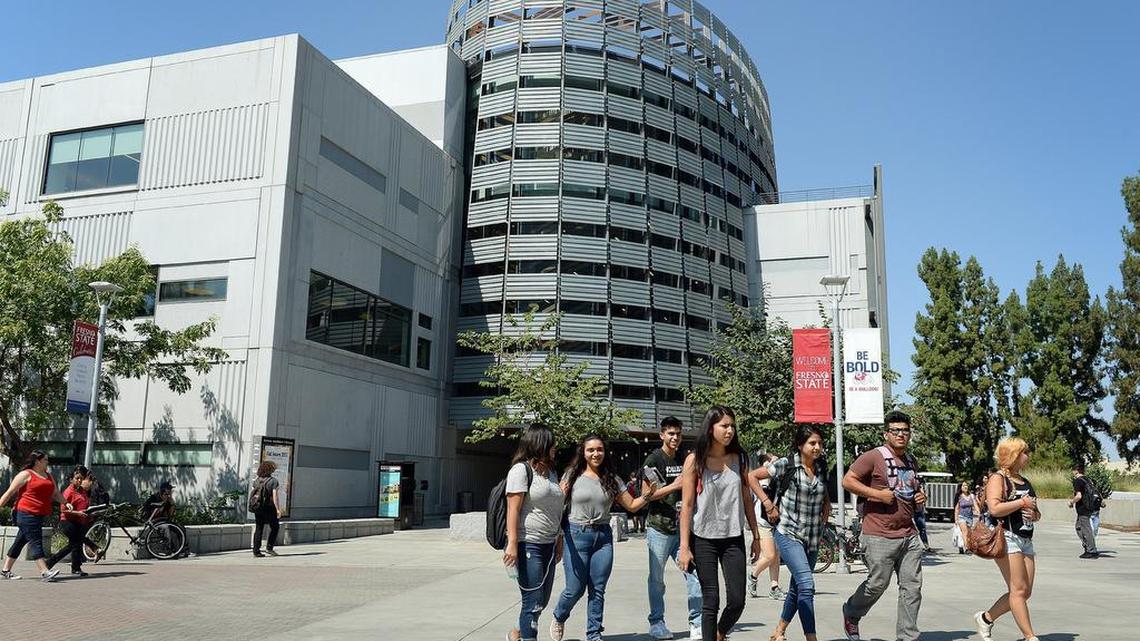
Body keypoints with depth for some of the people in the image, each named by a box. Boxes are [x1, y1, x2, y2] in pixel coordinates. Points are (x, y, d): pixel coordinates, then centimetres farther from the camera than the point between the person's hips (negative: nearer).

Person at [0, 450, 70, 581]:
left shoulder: (48, 476, 20)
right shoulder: (26, 474, -3)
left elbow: (56, 493, 22)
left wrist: (65, 503, 7)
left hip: (39, 515, 8)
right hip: (26, 514, -8)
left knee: (20, 542, 13)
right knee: (36, 542, -11)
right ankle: (45, 572, -17)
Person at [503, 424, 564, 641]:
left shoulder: (550, 472, 15)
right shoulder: (522, 469, -10)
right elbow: (513, 509, -16)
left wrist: (559, 541, 18)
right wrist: (512, 544, -21)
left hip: (548, 545, 9)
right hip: (528, 545, -8)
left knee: (542, 600, 15)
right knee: (533, 601, -4)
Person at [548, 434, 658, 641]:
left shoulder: (612, 479, 7)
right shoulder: (572, 476, -1)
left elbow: (632, 506, 9)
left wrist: (647, 496, -9)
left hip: (603, 536, 3)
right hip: (576, 535, -3)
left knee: (598, 590, 6)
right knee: (575, 589, 1)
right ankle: (559, 618, 30)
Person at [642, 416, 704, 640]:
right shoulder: (654, 459, -3)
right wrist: (673, 486, -17)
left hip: (682, 528, 4)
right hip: (659, 528, -4)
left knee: (694, 574, -4)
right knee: (657, 579, 4)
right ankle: (656, 623, 16)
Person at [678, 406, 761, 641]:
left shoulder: (739, 459, 6)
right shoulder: (695, 460, -5)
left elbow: (746, 500, 12)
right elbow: (687, 505, -6)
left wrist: (756, 537, 10)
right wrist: (684, 547, -10)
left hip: (733, 538, 3)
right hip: (704, 539, -3)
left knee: (737, 601, 1)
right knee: (710, 601, -1)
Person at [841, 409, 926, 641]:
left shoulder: (912, 462, 17)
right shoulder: (873, 457, -7)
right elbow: (848, 481, -11)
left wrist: (920, 498, 12)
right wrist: (876, 494, -18)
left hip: (909, 535, 7)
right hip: (880, 536, -7)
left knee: (912, 587, 4)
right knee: (878, 584, 0)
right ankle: (851, 614, 27)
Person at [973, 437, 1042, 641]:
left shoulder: (1025, 482, 21)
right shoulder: (998, 479, -6)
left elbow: (1037, 514, 29)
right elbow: (994, 509, -22)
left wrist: (1034, 514, 5)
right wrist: (1022, 503, -12)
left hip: (1025, 540, 9)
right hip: (1007, 538, -9)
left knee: (1025, 592, 7)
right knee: (1018, 590, -9)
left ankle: (986, 618, 21)